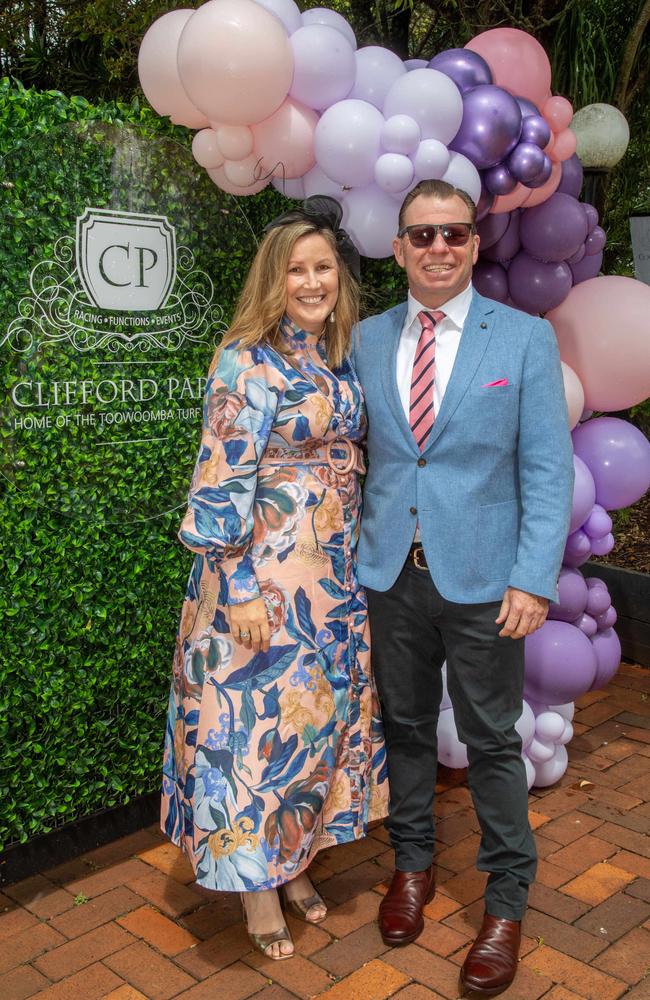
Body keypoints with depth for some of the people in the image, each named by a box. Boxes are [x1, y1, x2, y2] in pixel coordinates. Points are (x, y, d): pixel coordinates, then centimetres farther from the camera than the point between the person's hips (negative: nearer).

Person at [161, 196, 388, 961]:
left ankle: (294, 858, 35)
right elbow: (221, 482, -16)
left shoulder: (338, 358, 9)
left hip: (335, 577, 7)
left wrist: (354, 565, 15)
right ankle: (255, 879, 24)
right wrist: (240, 588, -19)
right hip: (264, 579, -7)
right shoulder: (247, 362, -12)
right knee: (262, 719, 3)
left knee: (321, 714, 15)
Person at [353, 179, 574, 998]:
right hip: (391, 572, 3)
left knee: (491, 740, 8)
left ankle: (506, 900, 28)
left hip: (482, 579, -2)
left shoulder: (526, 339, -3)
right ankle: (413, 861, 38)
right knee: (404, 724, 16)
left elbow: (547, 468, -6)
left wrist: (534, 578, -14)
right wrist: (350, 551, 2)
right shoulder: (367, 340, 5)